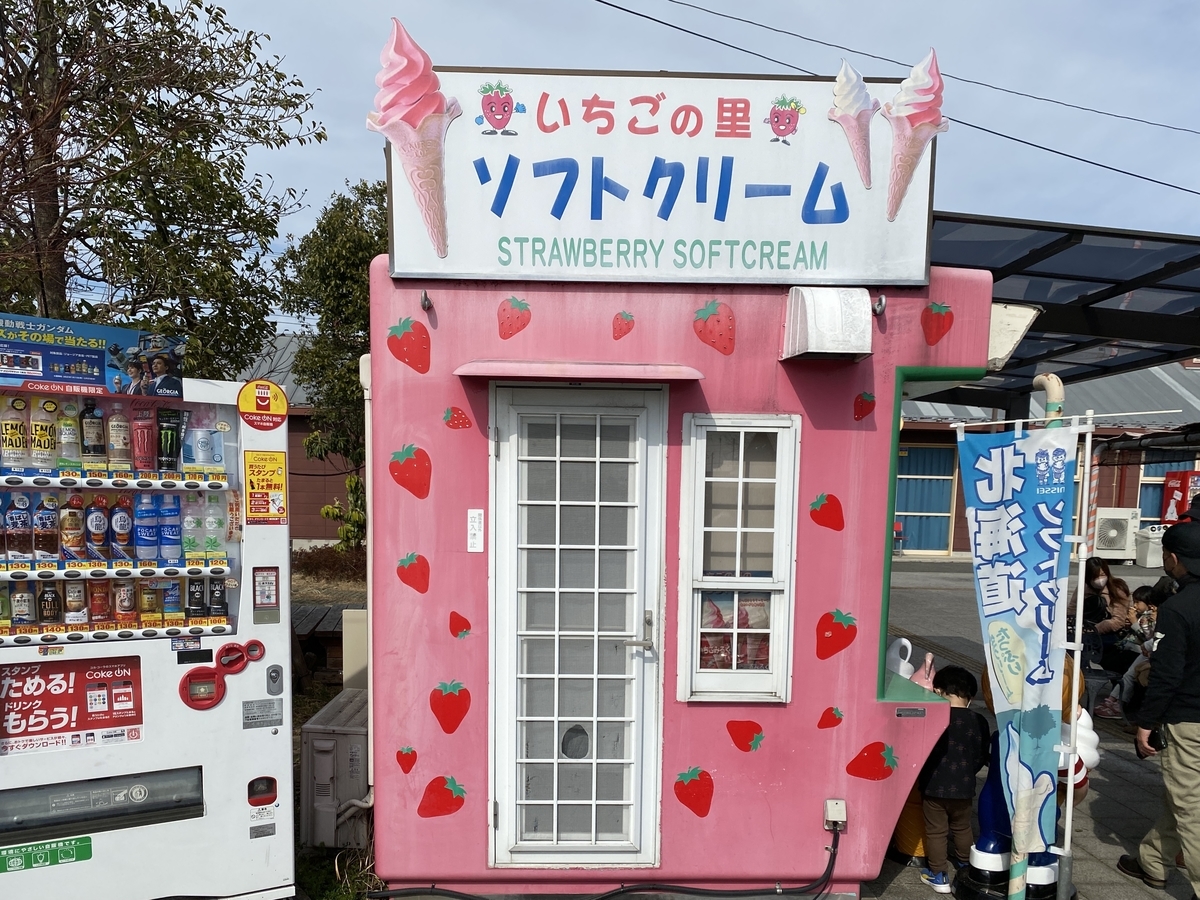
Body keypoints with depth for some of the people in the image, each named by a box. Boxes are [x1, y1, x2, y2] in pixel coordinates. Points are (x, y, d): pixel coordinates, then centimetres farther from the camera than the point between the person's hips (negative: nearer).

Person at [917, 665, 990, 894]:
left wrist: (921, 777, 12)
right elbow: (980, 758, 2)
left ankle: (938, 875, 18)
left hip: (934, 787, -3)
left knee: (936, 831, 10)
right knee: (962, 829, 24)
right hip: (963, 788, 3)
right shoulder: (979, 722, -6)